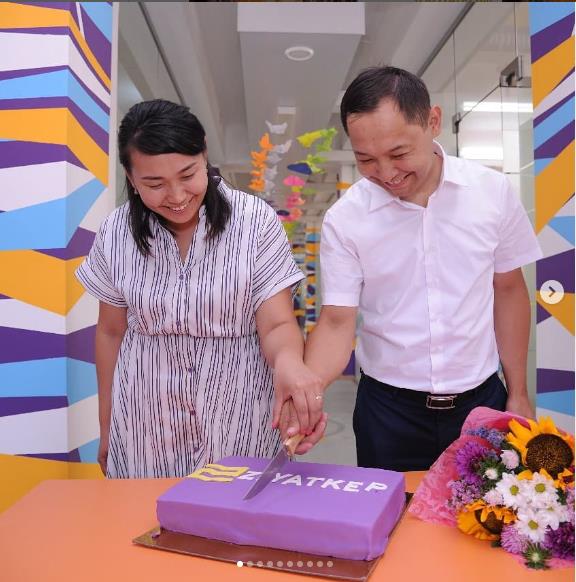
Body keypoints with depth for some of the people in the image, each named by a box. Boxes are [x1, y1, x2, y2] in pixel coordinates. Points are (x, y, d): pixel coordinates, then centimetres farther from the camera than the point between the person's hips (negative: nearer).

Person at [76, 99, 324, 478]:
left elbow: (277, 325, -13)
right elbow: (112, 332, 6)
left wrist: (288, 359, -36)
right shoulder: (116, 233, -5)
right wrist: (106, 427, 11)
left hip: (240, 423, -1)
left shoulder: (256, 221, -13)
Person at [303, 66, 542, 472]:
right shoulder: (344, 219, -12)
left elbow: (508, 289, 3)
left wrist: (518, 394, 5)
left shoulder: (493, 191, -8)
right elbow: (338, 320, -10)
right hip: (390, 410, -1)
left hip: (481, 400, 2)